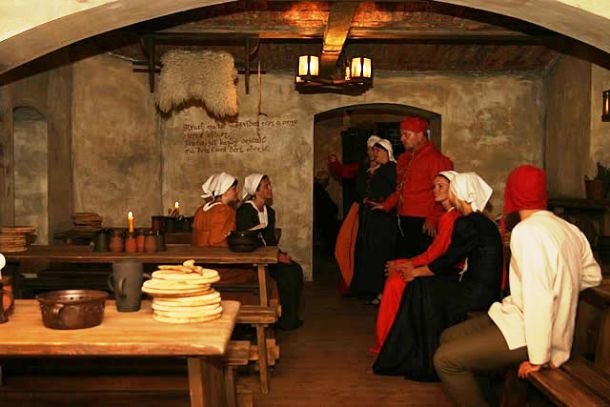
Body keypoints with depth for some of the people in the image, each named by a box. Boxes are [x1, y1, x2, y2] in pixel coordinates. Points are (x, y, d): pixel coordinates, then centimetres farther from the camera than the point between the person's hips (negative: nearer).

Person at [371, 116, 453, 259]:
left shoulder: (435, 158, -10)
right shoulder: (404, 159, 17)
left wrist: (432, 220, -18)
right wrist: (386, 205, 14)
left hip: (422, 223, -9)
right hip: (403, 221, 9)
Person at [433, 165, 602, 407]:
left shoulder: (527, 231, -20)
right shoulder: (569, 229, 5)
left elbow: (538, 297, -27)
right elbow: (592, 276, 16)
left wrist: (538, 358, -23)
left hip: (529, 332, -9)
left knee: (445, 359, -13)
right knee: (448, 338, 14)